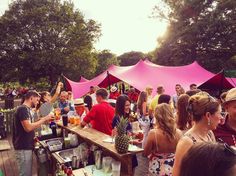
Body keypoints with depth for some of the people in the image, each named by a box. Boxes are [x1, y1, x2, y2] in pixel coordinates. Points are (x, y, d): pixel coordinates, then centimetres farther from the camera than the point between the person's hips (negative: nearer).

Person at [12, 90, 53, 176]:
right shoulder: (23, 109, -17)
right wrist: (44, 119, -20)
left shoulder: (26, 109, 14)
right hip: (23, 147, -10)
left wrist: (42, 121, 5)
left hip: (26, 146, 10)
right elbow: (28, 128, -27)